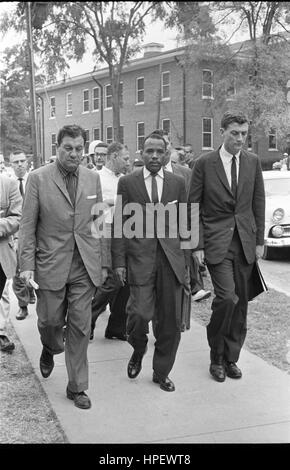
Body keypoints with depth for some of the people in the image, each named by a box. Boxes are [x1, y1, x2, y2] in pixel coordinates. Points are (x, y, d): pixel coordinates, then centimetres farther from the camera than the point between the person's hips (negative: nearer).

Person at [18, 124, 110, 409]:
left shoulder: (93, 178, 6)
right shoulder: (38, 178, -4)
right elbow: (27, 225, -4)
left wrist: (104, 262, 8)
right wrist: (27, 265, -11)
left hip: (85, 267, 2)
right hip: (51, 265, -2)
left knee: (80, 327, 6)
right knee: (50, 320, 9)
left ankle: (77, 387, 21)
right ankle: (50, 348, 46)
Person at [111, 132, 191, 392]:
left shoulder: (178, 183, 9)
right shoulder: (127, 182, 4)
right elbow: (120, 223, 2)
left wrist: (186, 260, 7)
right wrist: (119, 261, -3)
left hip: (171, 258, 2)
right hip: (140, 256, -2)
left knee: (170, 320, 6)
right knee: (140, 312, -13)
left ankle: (162, 372, 25)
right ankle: (138, 351, 22)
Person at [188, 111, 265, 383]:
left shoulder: (252, 162, 7)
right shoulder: (204, 164, -4)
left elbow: (258, 203, 11)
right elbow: (193, 207, -3)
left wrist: (259, 240, 7)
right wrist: (197, 245, -8)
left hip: (245, 242, 4)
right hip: (217, 242, -4)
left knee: (240, 303, 7)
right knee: (227, 297, -15)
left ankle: (231, 358, 24)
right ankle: (216, 358, 7)